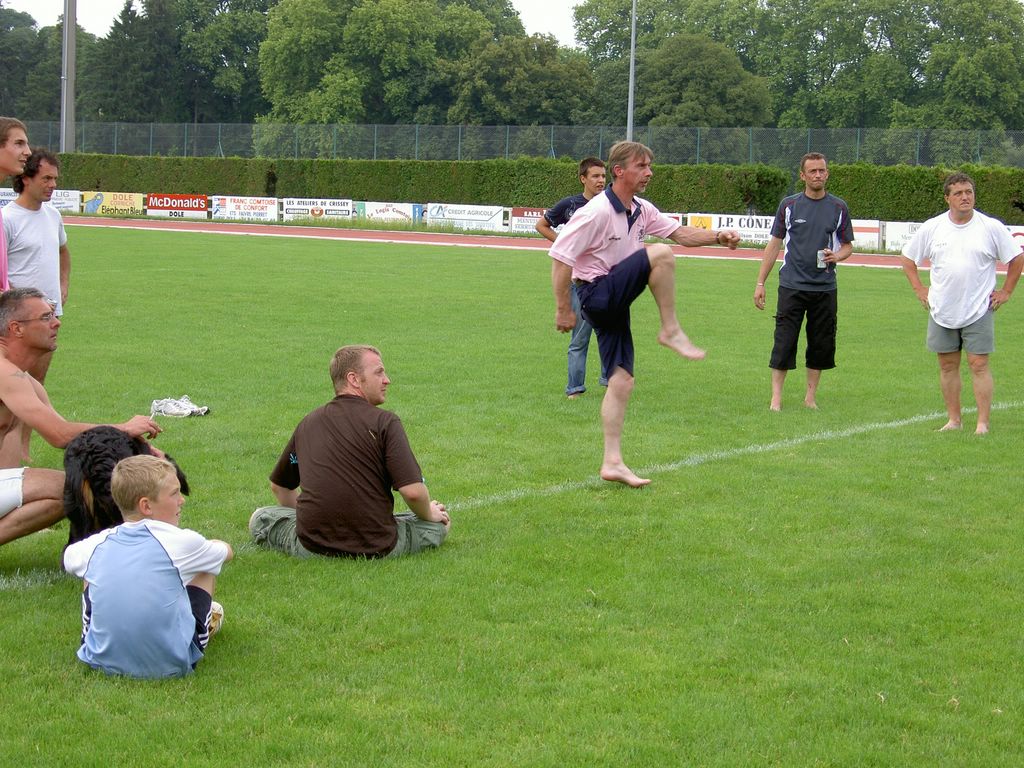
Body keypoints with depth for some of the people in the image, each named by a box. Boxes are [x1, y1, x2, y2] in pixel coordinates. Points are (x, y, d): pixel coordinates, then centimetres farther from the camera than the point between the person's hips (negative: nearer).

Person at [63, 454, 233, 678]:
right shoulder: (181, 542, -11)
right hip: (172, 665, -3)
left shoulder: (98, 545, -3)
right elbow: (226, 551, 13)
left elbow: (68, 559, 24)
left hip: (103, 661, 3)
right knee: (205, 568, 15)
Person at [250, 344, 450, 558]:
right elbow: (413, 491, -15)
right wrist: (429, 514, 7)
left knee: (261, 518, 28)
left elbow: (279, 486, 21)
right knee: (439, 522, 21)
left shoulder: (307, 424, 7)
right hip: (378, 548, -2)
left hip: (313, 547, 2)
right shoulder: (385, 422, -8)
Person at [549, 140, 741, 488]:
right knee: (660, 254, -22)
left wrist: (718, 236, -7)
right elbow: (560, 256, -16)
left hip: (615, 304, 9)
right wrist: (563, 309, -15)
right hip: (597, 295, -9)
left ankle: (612, 463, 8)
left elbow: (680, 232, 12)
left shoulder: (642, 211, 11)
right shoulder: (597, 212, -16)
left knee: (622, 382, 5)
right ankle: (671, 332, -13)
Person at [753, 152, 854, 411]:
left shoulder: (839, 208, 7)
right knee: (784, 343, -5)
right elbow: (774, 244, 8)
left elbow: (848, 245, 13)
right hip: (792, 285, -2)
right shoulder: (789, 205, 4)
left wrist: (837, 256, -12)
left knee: (821, 345, 6)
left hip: (825, 288, 2)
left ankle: (811, 396, 17)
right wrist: (760, 283, 4)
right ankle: (776, 398, 0)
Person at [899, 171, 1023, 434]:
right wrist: (919, 289, 7)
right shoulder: (932, 228, 2)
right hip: (942, 311, 3)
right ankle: (954, 420, 17)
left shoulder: (992, 227, -3)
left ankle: (983, 424, -3)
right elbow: (907, 258, 13)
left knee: (979, 365, -5)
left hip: (979, 311, -3)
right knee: (947, 365, 7)